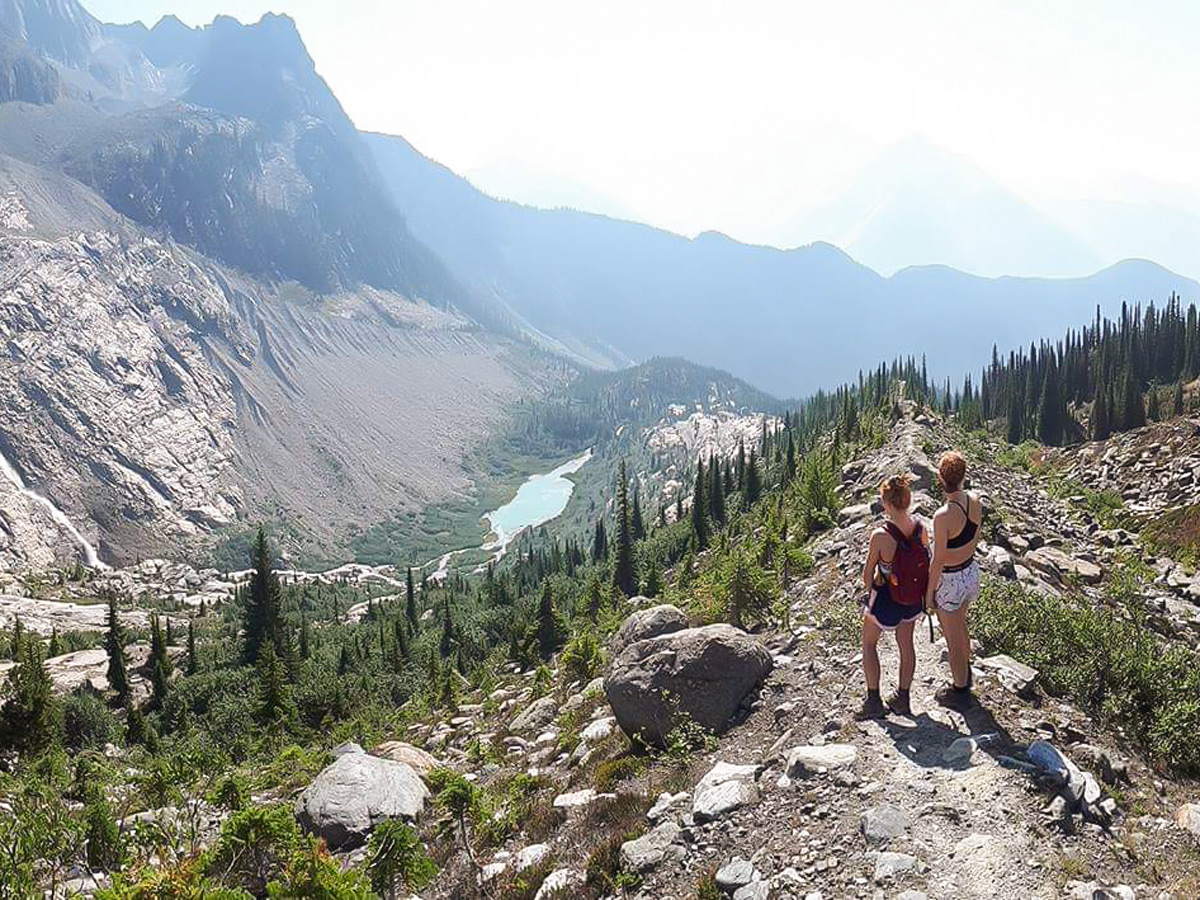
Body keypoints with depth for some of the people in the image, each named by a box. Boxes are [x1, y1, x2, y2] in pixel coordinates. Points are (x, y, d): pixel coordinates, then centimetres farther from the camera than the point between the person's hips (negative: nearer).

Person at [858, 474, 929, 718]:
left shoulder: (881, 536, -30)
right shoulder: (920, 528, -15)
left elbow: (867, 574, -16)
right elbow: (926, 563, 0)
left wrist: (870, 590, 5)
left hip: (886, 598, -5)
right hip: (913, 598, 5)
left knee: (869, 643, 20)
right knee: (906, 644, 23)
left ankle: (874, 701, 24)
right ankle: (903, 699, 39)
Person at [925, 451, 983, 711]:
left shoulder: (943, 516, -31)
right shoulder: (975, 502, -10)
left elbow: (938, 561, -23)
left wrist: (929, 593, -10)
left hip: (950, 580, -7)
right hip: (971, 571, 7)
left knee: (953, 639, 13)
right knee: (961, 625, 31)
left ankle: (960, 692, 31)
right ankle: (965, 674, 52)